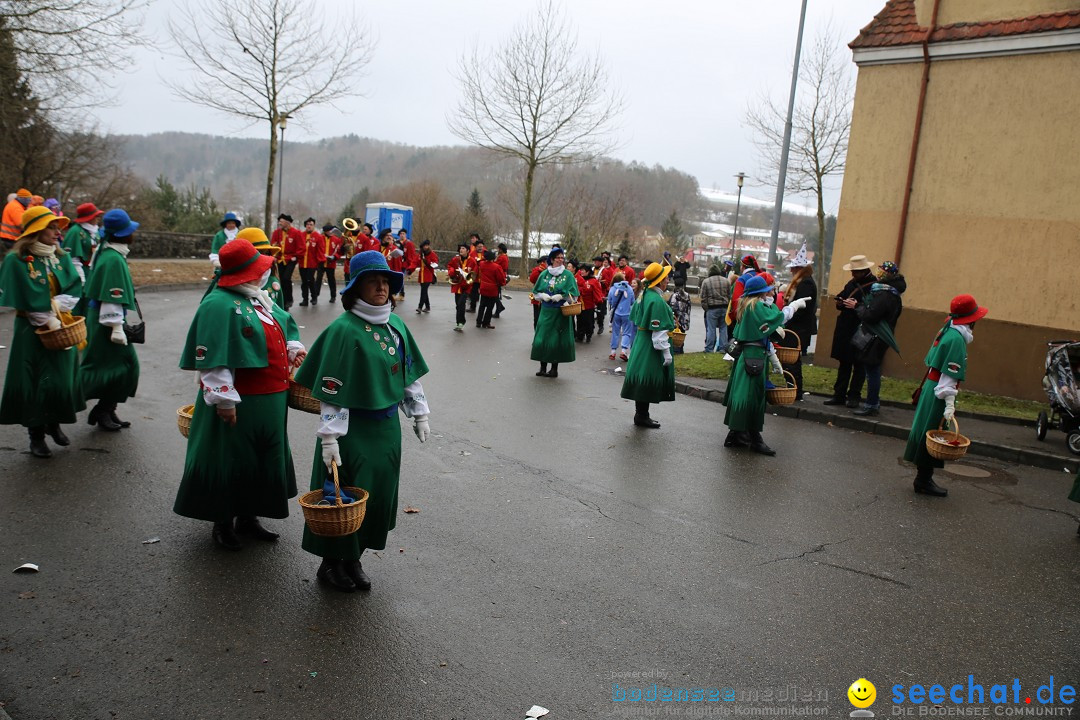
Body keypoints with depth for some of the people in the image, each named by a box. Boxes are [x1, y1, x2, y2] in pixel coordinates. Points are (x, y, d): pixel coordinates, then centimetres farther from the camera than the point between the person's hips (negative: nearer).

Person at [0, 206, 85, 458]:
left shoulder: (61, 257, 5)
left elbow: (75, 289, -4)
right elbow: (29, 300, -16)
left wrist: (54, 306, -18)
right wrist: (49, 321, -15)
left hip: (62, 327, 5)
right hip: (32, 332, -5)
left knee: (61, 379, 9)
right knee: (34, 383, 2)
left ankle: (54, 424, 30)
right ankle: (36, 435, 14)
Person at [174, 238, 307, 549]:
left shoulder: (260, 299, 11)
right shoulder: (220, 305, -18)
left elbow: (284, 326, 25)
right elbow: (213, 360, -22)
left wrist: (294, 348, 4)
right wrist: (224, 399, -22)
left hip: (269, 401, 9)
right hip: (238, 403, -9)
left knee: (262, 460, 18)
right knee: (230, 461, 5)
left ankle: (248, 516, 34)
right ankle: (223, 522, 23)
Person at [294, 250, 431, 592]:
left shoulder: (396, 324, 5)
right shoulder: (344, 329, -15)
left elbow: (410, 374, 14)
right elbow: (331, 391, -17)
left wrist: (419, 413, 14)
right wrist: (329, 437, -19)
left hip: (386, 426, 7)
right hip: (352, 428, -6)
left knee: (379, 494, 12)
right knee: (345, 496, 4)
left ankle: (353, 558, 30)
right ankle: (332, 563, 24)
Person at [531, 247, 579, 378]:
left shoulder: (568, 275, -1)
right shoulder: (544, 274, 7)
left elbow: (573, 295, -2)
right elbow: (536, 292, 12)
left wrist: (560, 297, -14)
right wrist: (544, 296, -7)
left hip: (561, 313, -3)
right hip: (546, 311, 3)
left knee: (557, 341, 0)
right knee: (541, 339, 0)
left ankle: (554, 368, 10)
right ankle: (543, 368, 10)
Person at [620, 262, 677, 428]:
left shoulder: (644, 295, 7)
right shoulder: (657, 300, -20)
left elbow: (634, 316, 18)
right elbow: (659, 330, -21)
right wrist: (666, 352, -18)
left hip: (641, 343, 9)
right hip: (651, 347, -9)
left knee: (643, 382, 14)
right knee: (648, 382, 0)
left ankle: (641, 414, 23)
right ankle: (642, 416, 8)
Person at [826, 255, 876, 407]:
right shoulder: (851, 283, 14)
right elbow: (839, 300, 16)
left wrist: (856, 306, -21)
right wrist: (843, 303, -5)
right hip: (845, 330, 7)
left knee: (859, 365, 3)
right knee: (844, 363, 12)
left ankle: (854, 396, 10)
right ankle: (839, 395, 17)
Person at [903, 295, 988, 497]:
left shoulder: (948, 331, 8)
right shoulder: (957, 339, -19)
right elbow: (949, 375, -22)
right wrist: (950, 404, -23)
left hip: (930, 389, 9)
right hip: (938, 395, -9)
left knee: (927, 435, 15)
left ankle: (923, 478, 25)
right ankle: (924, 481, 9)